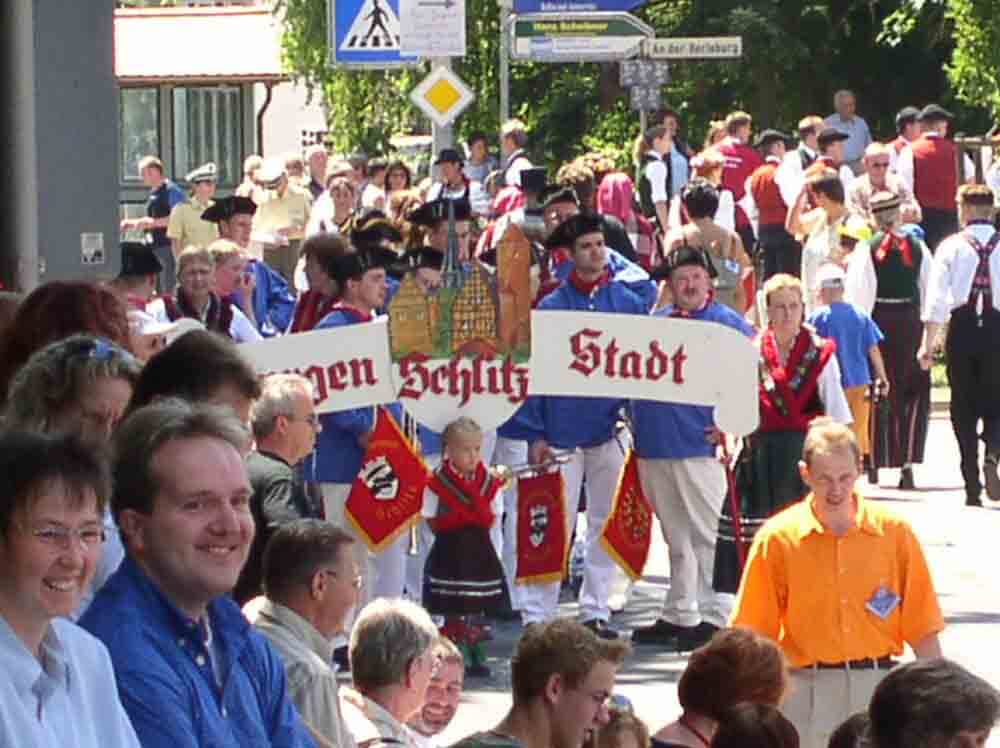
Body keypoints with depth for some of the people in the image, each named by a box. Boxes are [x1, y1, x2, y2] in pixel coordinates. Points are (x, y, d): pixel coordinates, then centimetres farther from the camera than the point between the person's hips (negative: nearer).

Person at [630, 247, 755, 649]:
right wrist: (634, 421, 12)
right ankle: (677, 616, 20)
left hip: (699, 446, -6)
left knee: (704, 535, -5)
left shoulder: (727, 323, -1)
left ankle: (714, 618, -1)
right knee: (676, 538, 13)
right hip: (654, 447, 6)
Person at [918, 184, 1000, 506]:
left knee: (963, 407, 9)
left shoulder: (951, 247, -1)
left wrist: (928, 342, -2)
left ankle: (972, 487, 7)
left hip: (962, 327, 0)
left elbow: (936, 298, -5)